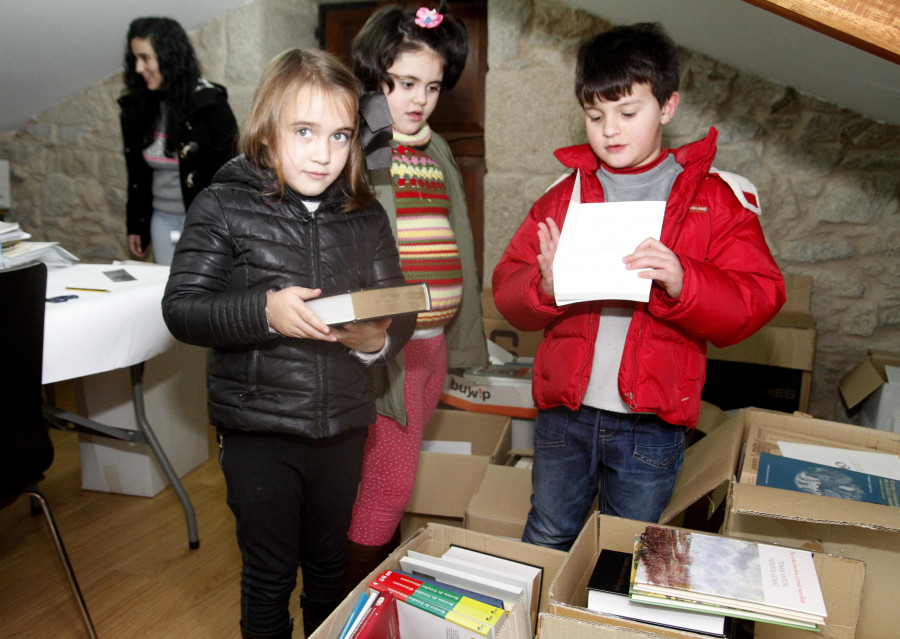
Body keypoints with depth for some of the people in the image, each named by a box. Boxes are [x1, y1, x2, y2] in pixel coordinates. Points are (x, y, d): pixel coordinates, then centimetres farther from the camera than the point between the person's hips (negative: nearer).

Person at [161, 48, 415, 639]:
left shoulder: (366, 215, 1)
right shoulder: (225, 206, -8)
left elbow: (400, 313, 4)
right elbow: (181, 309, -12)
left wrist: (378, 339, -19)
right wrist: (263, 311, -28)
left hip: (342, 428, 3)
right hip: (258, 430, -3)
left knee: (329, 565, 22)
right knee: (269, 574, 14)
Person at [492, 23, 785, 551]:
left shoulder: (716, 198, 0)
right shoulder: (564, 195, 5)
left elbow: (759, 300, -7)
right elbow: (507, 288, 3)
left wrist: (682, 284, -25)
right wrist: (544, 288, -20)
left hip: (651, 421, -2)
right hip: (564, 410, 2)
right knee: (545, 544, 19)